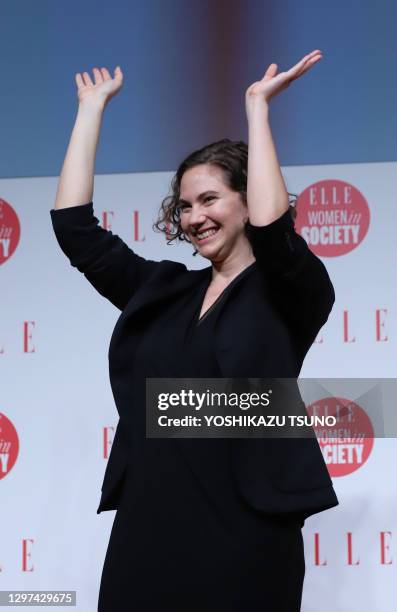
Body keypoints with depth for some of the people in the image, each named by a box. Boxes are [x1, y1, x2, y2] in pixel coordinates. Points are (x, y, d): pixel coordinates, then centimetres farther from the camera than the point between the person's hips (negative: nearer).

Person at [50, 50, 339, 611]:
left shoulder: (292, 295, 1)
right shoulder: (162, 289, 13)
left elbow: (272, 227, -20)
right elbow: (73, 225, 9)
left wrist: (258, 104, -12)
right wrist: (92, 106, 11)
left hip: (244, 534, -4)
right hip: (145, 527, 4)